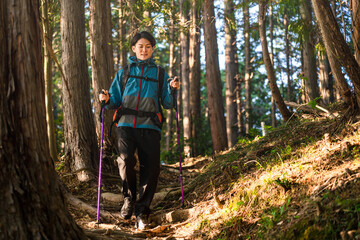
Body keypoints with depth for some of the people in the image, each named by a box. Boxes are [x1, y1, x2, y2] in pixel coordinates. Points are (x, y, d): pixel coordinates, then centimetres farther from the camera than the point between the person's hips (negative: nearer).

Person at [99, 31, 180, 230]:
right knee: (126, 160, -22)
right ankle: (129, 198, 4)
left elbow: (168, 104, 13)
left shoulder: (159, 73, 17)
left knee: (151, 167, -9)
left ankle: (142, 212, 2)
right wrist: (107, 100, -4)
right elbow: (116, 100, 18)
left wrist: (172, 90, -6)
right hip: (126, 124, 0)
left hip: (149, 126, 0)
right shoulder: (124, 72, 19)